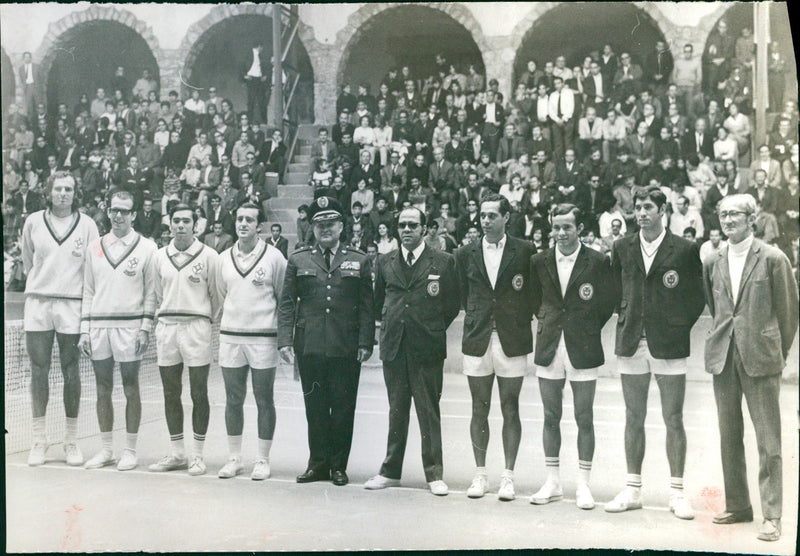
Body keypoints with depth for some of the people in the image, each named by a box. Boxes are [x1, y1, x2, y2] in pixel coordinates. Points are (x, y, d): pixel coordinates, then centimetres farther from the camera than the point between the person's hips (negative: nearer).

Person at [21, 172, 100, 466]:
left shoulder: (87, 224, 4)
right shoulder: (33, 221, 8)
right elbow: (28, 263, 17)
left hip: (72, 305, -1)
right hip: (37, 302, 1)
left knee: (71, 373, 2)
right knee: (38, 372, 3)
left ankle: (71, 441, 11)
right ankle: (38, 441, 11)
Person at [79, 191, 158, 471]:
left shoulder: (146, 247, 1)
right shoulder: (95, 247, 12)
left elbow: (151, 291, 0)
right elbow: (88, 291, 14)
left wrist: (145, 327, -8)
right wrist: (85, 330, 9)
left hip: (129, 326, -4)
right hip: (98, 326, 4)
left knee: (131, 389, 1)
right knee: (103, 389, 8)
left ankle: (130, 450, 10)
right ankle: (106, 449, 18)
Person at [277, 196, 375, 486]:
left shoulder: (358, 261, 8)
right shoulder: (298, 260, 9)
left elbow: (366, 307, 5)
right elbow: (287, 303, 6)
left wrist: (365, 343, -4)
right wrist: (285, 340, -4)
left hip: (346, 349, -1)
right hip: (309, 347, 1)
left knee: (343, 407, 4)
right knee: (315, 406, 7)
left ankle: (339, 465, 16)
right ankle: (318, 462, 19)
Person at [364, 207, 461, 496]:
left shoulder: (443, 262, 0)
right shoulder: (384, 263, 10)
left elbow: (453, 304, 4)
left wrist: (433, 330, 5)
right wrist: (392, 326, 13)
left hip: (427, 349, -3)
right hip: (394, 347, 3)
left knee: (429, 413, 1)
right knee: (396, 411, 11)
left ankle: (434, 474, 10)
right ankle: (391, 471, 19)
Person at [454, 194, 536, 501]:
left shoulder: (525, 251, 0)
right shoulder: (466, 254, 7)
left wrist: (521, 319, 2)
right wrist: (478, 316, 9)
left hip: (512, 340, -2)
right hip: (477, 340, 2)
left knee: (510, 410, 3)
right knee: (479, 410, 8)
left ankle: (508, 476, 12)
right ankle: (480, 474, 18)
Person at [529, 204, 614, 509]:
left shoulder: (598, 261, -4)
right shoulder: (539, 261, 5)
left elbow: (607, 304, 2)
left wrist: (587, 331, 3)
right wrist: (547, 323, 8)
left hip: (583, 350, -3)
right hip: (549, 348, 3)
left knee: (584, 419, 2)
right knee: (550, 417, 9)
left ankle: (583, 485, 13)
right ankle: (552, 483, 19)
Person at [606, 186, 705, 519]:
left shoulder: (684, 250, -3)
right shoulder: (622, 248, 7)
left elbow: (697, 297, 2)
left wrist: (679, 327, -1)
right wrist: (629, 322, 9)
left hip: (669, 345, -3)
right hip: (632, 344, 3)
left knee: (673, 420, 2)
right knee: (634, 419, 9)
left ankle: (676, 492, 12)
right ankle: (633, 489, 18)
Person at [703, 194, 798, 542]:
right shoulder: (713, 263, 9)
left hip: (760, 358, -5)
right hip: (723, 357, 5)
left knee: (768, 441, -2)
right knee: (729, 437, 11)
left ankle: (771, 516, 5)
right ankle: (737, 506, 23)